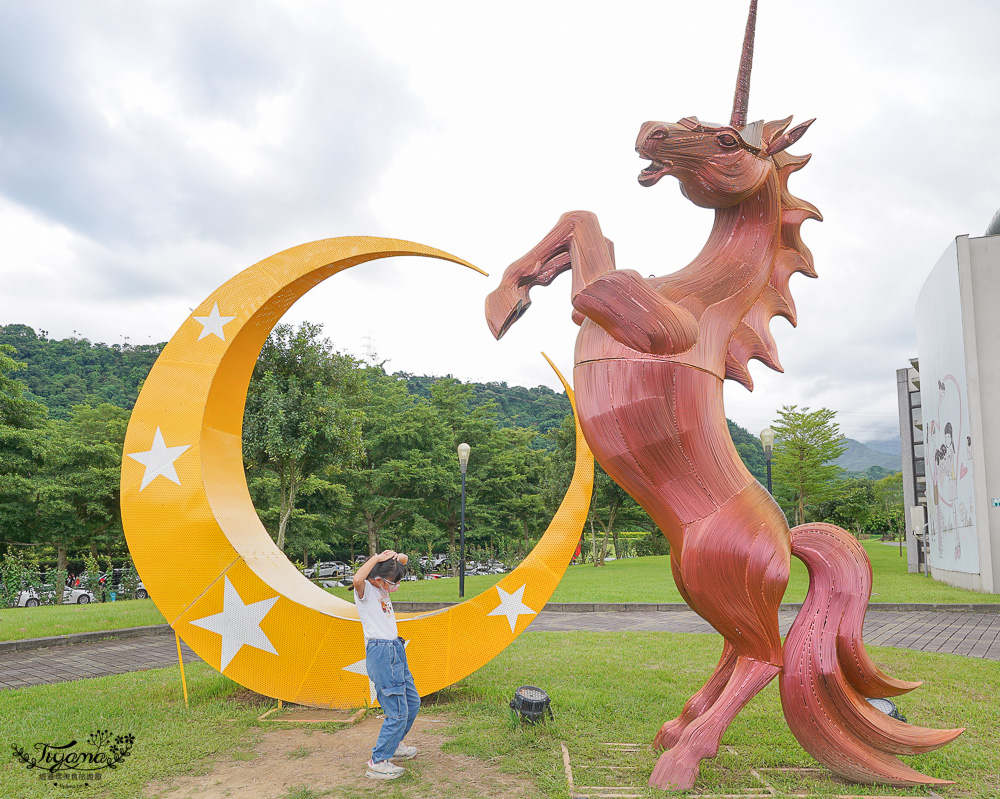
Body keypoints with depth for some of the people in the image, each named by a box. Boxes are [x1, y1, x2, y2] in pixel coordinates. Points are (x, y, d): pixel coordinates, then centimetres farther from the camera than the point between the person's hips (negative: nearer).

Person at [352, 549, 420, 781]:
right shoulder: (365, 590, -12)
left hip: (396, 651, 10)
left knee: (412, 702, 20)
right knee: (397, 711, -8)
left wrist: (397, 557, -3)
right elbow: (357, 579, -38)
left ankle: (393, 745, 38)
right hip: (381, 653, -10)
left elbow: (404, 562, 20)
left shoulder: (383, 586, 11)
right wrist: (377, 558, -28)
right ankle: (377, 763, 3)